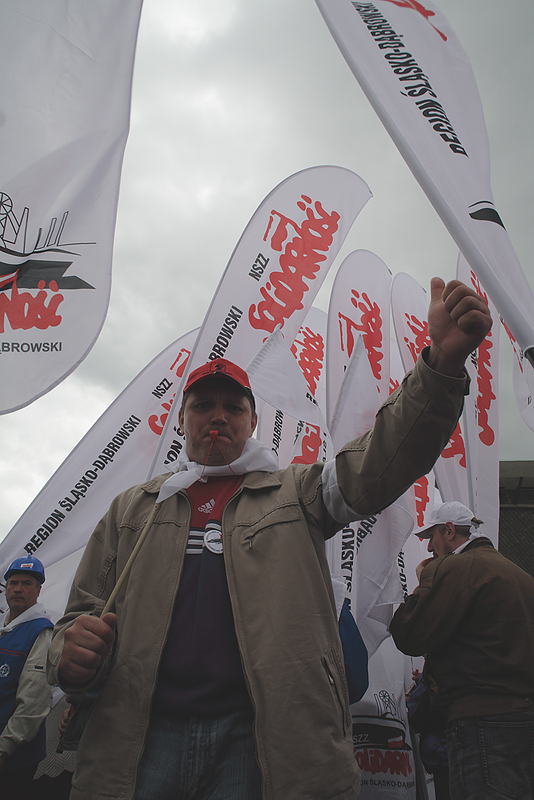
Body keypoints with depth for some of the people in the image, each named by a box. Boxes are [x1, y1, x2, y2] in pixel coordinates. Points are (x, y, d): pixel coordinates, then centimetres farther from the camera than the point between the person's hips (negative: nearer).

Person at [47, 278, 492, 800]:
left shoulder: (296, 493, 9)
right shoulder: (132, 510, 14)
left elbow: (378, 462, -7)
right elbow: (83, 614, 15)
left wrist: (442, 364, -22)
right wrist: (70, 653, -10)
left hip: (260, 742, -1)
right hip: (143, 736, 2)